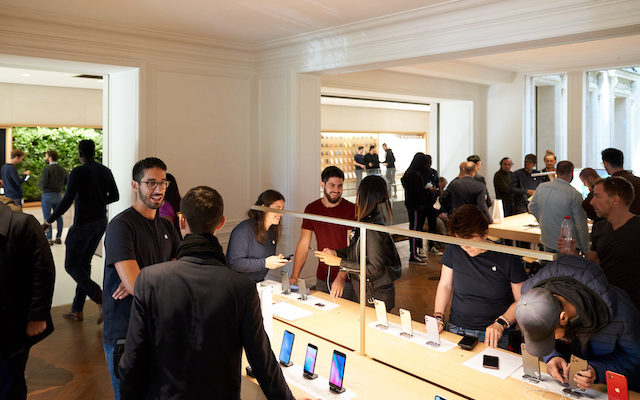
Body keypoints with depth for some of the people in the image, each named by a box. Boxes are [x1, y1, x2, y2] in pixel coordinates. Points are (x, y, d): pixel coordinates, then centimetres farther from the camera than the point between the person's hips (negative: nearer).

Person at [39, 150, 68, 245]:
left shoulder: (47, 169, -14)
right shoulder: (62, 170, 4)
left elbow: (43, 183, -17)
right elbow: (65, 182, 13)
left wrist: (40, 184, 4)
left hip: (47, 195, -6)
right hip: (58, 195, 6)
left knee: (47, 218, 1)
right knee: (58, 217, 13)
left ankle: (49, 239, 3)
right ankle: (58, 238, 17)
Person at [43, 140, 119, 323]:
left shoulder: (77, 173, -14)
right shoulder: (105, 171, 5)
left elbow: (67, 201, -18)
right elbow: (115, 196, 10)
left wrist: (48, 221, -9)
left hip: (82, 225, -7)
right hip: (100, 223, 7)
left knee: (72, 266, 4)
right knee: (84, 264, 15)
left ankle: (102, 298, -14)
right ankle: (77, 310, 20)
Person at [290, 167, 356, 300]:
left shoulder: (351, 210, -10)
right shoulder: (312, 209, 3)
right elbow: (303, 245, 3)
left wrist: (341, 277, -27)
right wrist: (294, 276, -4)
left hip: (347, 279, -4)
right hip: (322, 278, 4)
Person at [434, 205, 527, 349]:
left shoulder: (508, 257, -6)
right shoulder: (453, 250, 1)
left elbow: (522, 301, -1)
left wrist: (500, 324, -16)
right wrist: (438, 318, -2)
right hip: (455, 330, 2)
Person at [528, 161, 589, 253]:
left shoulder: (541, 187, -3)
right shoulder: (575, 194, -18)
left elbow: (532, 208, 12)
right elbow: (581, 225, -14)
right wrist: (586, 250, -5)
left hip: (546, 240, 5)